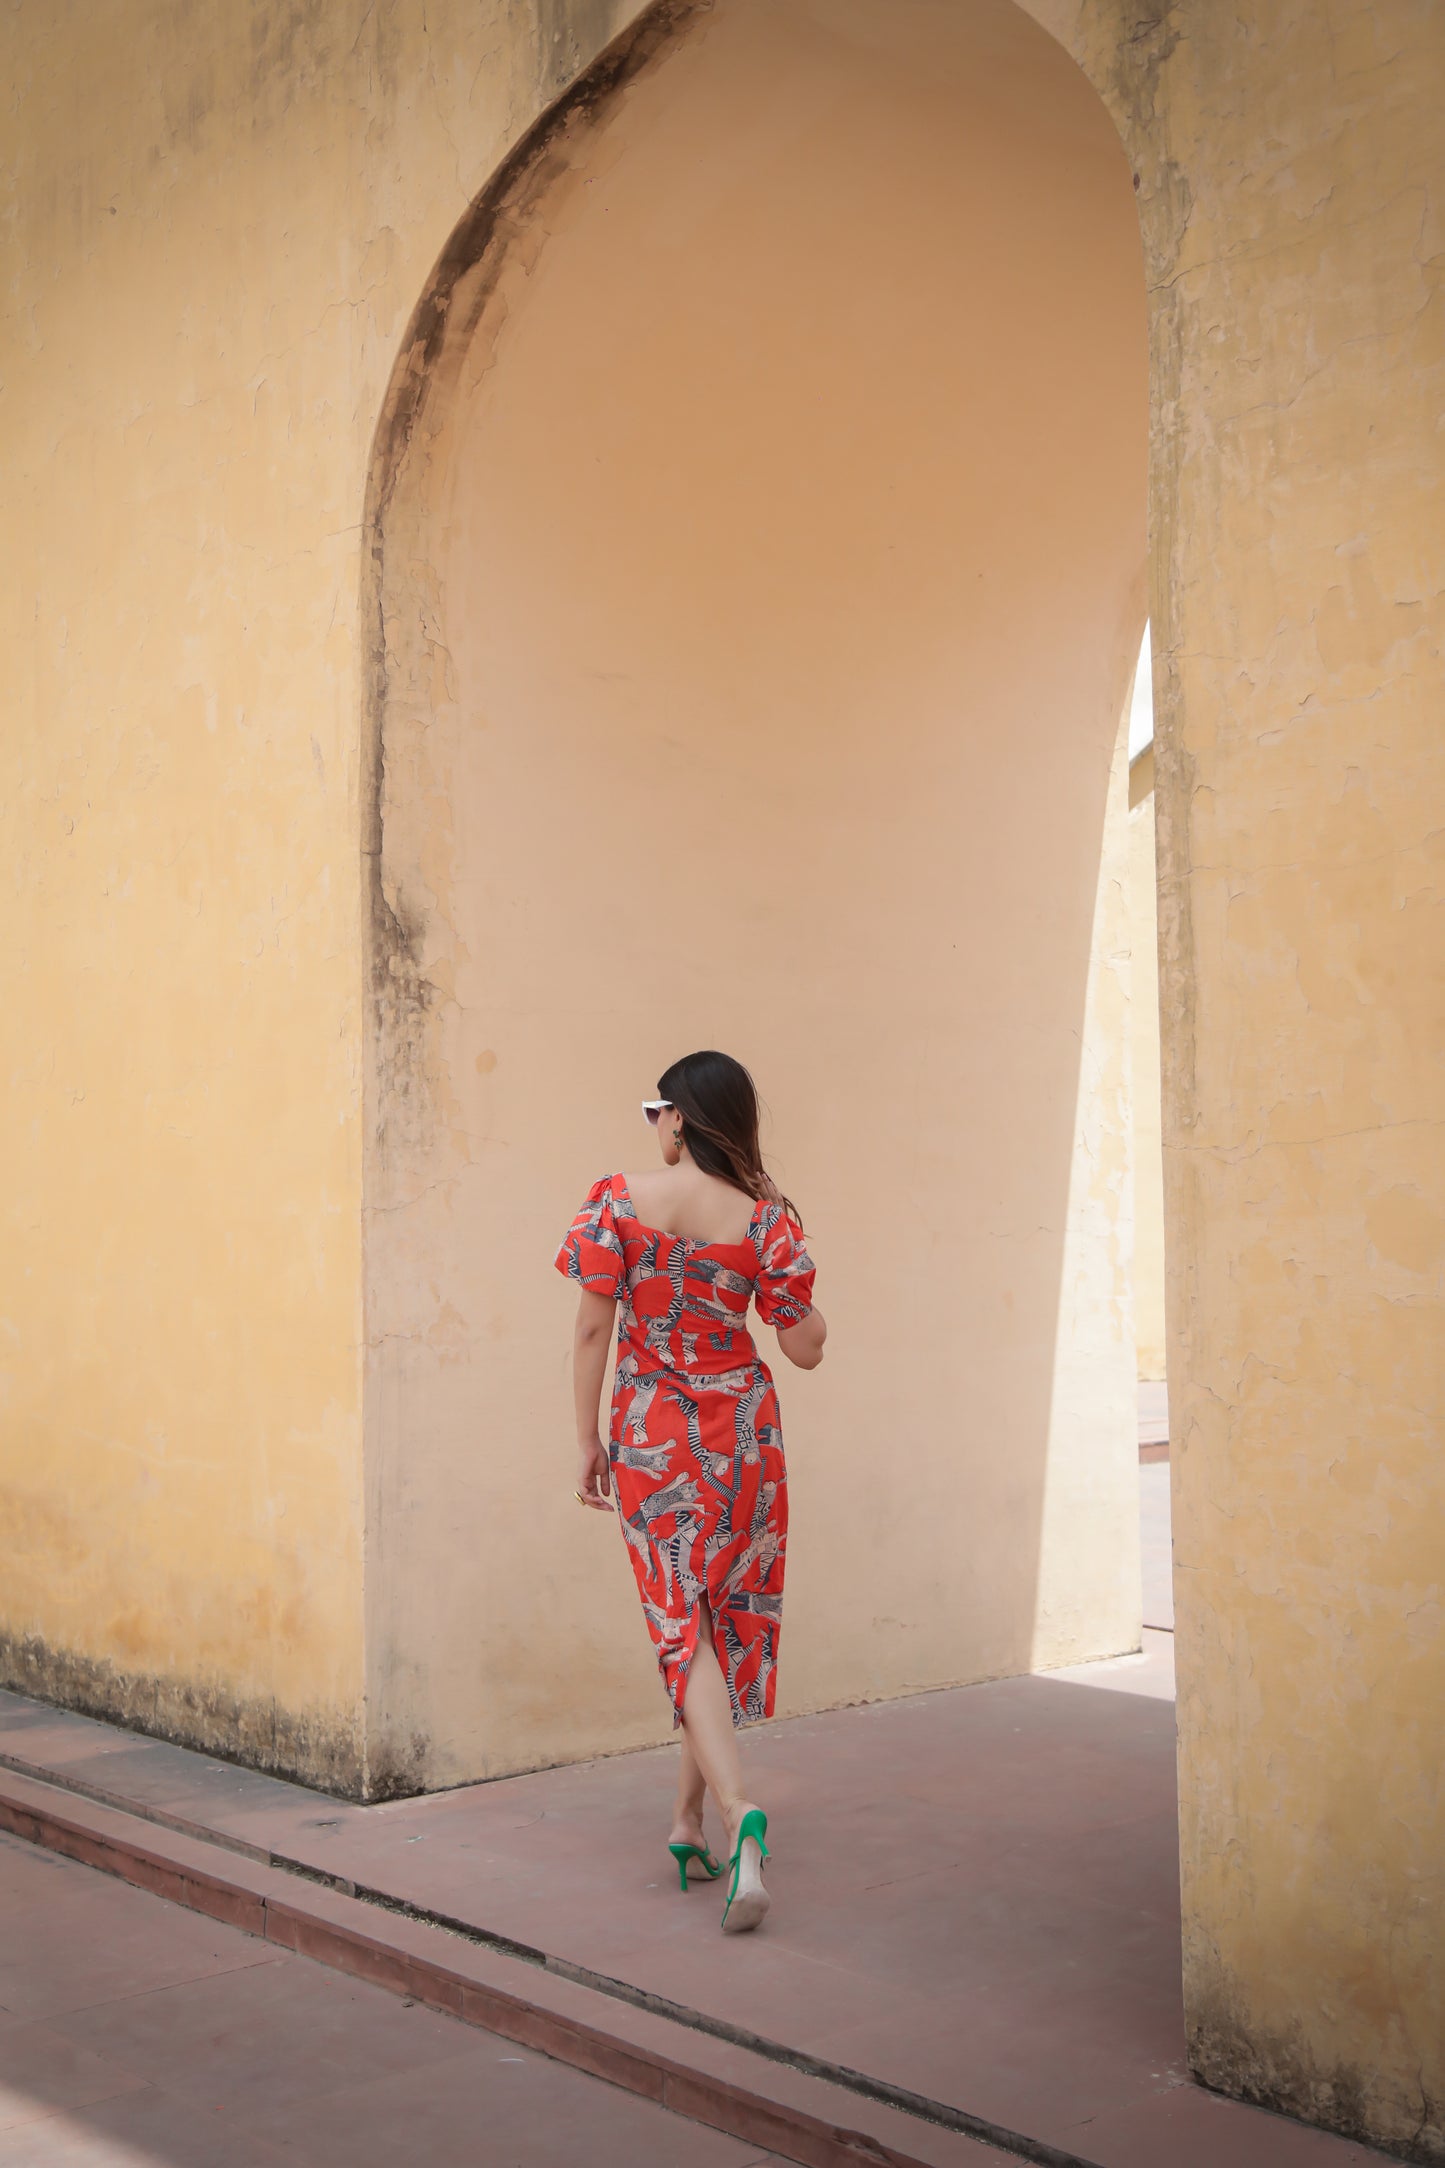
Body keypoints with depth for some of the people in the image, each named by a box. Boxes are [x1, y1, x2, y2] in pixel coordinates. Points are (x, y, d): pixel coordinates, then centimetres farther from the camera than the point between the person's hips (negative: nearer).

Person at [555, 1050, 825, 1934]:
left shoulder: (620, 1201, -8)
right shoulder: (764, 1215, -5)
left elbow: (593, 1330, -7)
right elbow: (806, 1346, -2)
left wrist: (589, 1439, 2)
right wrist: (784, 1230, 5)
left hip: (652, 1433, -2)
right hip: (744, 1429, 2)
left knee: (685, 1630, 0)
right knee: (728, 1620, 15)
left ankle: (740, 1812, -21)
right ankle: (689, 1822, 24)